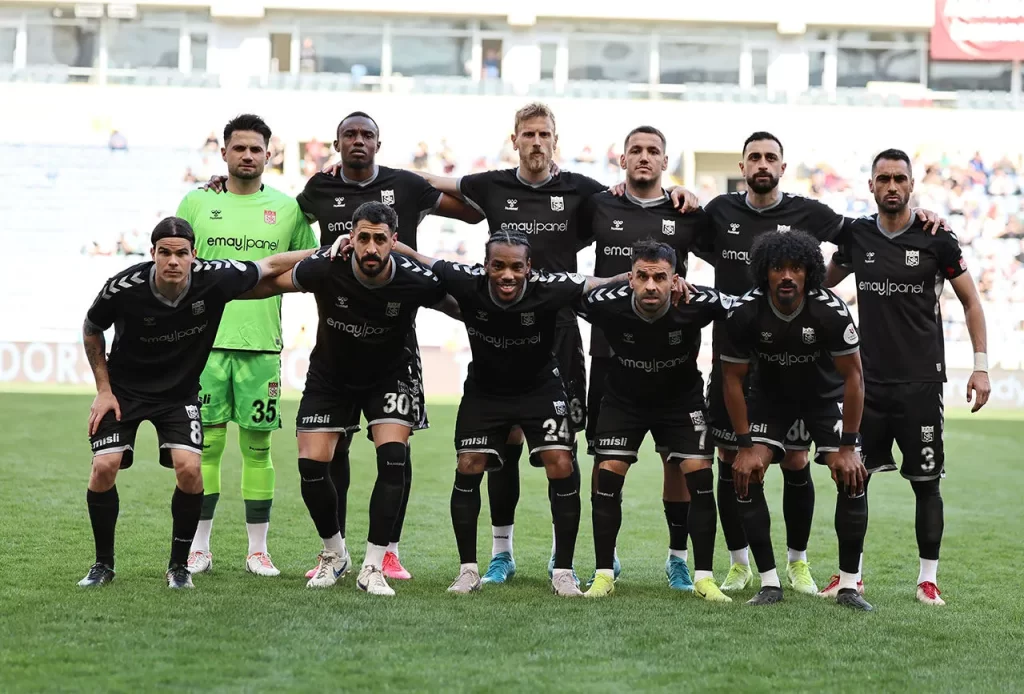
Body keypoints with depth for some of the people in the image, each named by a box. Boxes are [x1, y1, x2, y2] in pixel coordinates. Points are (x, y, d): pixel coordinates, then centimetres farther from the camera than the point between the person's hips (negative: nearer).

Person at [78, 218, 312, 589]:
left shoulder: (214, 278, -24)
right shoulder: (123, 288, -25)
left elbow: (271, 265, -5)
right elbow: (91, 330, -3)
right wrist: (103, 389, -4)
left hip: (180, 392, 1)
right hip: (123, 388, -1)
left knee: (189, 468, -19)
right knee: (104, 467, -15)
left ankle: (179, 564, 2)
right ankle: (103, 564, 6)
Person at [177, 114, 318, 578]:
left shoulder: (288, 208, 7)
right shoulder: (196, 203, 8)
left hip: (261, 343, 0)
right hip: (205, 341, 0)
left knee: (257, 445, 3)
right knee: (206, 442, 1)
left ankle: (258, 549, 10)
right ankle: (199, 547, 9)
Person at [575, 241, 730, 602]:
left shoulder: (697, 303, -30)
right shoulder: (606, 303, -28)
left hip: (681, 399, 0)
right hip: (623, 398, 0)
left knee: (699, 475, -11)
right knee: (608, 474, -11)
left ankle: (704, 578, -2)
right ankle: (604, 575, 1)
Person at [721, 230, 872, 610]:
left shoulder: (830, 311, -32)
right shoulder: (744, 312, -27)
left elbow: (853, 375, -20)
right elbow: (732, 378, -13)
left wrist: (846, 446, -20)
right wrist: (745, 444, -15)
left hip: (826, 392, -1)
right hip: (771, 391, 1)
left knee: (852, 476, -16)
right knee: (746, 474, -16)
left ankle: (849, 586, -5)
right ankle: (769, 583, -6)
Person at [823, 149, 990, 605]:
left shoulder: (935, 239, -4)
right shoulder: (856, 236, 4)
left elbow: (971, 301, 2)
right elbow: (826, 281, 23)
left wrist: (981, 366, -4)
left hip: (921, 382, -3)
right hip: (869, 380, 3)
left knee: (926, 482, 2)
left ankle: (928, 578, 11)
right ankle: (851, 573, 14)